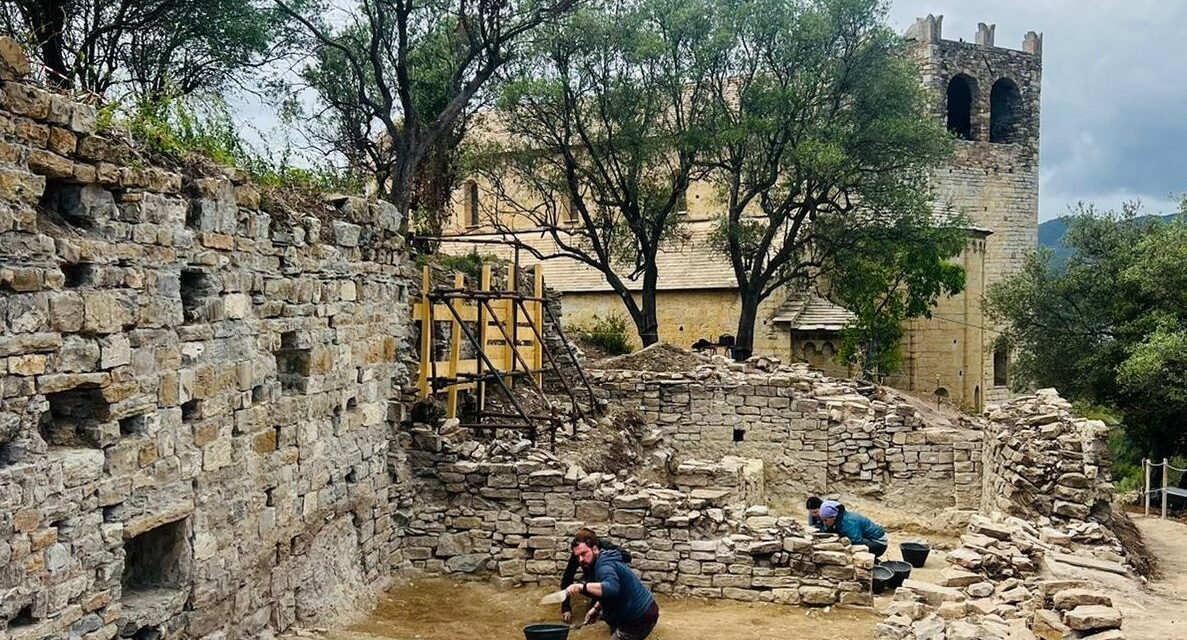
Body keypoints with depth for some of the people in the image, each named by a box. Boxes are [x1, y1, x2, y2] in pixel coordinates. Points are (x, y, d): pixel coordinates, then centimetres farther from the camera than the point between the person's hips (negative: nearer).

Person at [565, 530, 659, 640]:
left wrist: (582, 587, -50)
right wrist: (596, 609, 14)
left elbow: (612, 588, -45)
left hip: (640, 620, -11)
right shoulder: (604, 561, 10)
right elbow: (607, 593, 25)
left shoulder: (604, 566, -23)